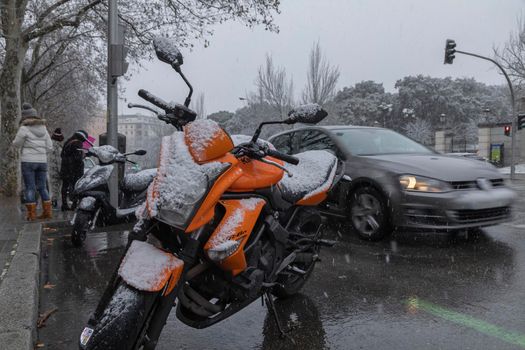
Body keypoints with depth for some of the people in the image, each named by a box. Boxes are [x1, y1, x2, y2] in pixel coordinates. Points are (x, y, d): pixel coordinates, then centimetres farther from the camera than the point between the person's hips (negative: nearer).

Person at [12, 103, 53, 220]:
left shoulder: (24, 128, -7)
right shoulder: (43, 129, 9)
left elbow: (16, 144, 2)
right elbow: (49, 147, 9)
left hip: (28, 161, -4)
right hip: (42, 161, 5)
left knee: (29, 188, 0)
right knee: (42, 188, 9)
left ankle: (31, 214, 0)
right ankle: (47, 212, 8)